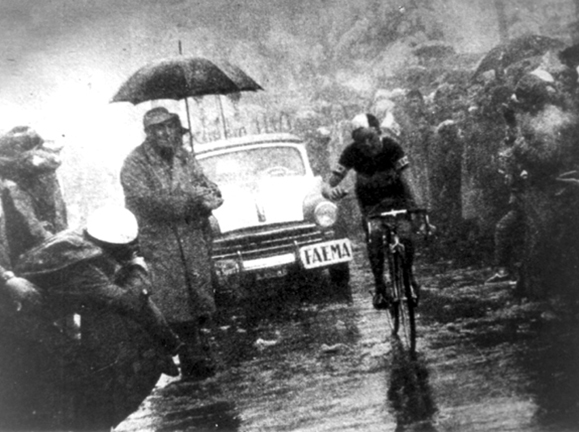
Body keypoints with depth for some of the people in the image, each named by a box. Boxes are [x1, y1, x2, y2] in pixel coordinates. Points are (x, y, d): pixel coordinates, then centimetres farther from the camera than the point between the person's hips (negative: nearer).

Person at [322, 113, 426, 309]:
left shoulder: (390, 146, -25)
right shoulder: (352, 152, -23)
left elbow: (406, 179, -29)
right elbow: (329, 185, -24)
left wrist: (418, 208, -42)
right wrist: (330, 190, -49)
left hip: (397, 197, -1)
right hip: (371, 203, 1)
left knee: (404, 236, -22)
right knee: (374, 240, -21)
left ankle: (408, 275, 6)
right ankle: (379, 286, -1)